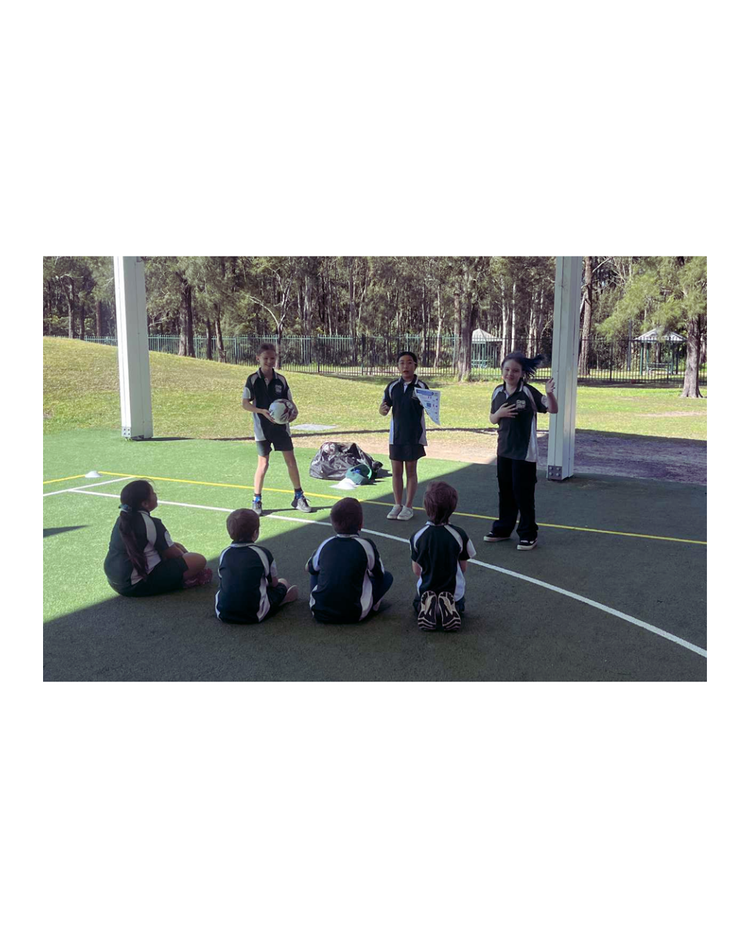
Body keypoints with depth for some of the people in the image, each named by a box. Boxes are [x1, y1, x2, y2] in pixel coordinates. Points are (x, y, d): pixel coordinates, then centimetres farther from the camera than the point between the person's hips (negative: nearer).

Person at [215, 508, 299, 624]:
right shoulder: (262, 553, -5)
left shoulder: (224, 553, 5)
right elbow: (273, 582, 6)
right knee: (282, 583, 17)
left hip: (223, 614, 2)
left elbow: (222, 581, 14)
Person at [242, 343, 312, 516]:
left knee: (291, 461, 5)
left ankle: (299, 497, 18)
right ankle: (257, 500, 14)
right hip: (262, 428, -3)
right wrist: (262, 411, -23)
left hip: (281, 426, 3)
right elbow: (245, 403, -7)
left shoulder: (281, 379, 1)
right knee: (263, 464, 0)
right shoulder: (253, 379, -6)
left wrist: (294, 411, -15)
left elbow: (289, 401, 7)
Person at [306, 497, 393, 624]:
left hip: (320, 613, 3)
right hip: (353, 614, -2)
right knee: (387, 577, 12)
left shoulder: (326, 544, 4)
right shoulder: (365, 545, -5)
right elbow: (380, 573, 10)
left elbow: (309, 568, 21)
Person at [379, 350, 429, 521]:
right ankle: (397, 505, 20)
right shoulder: (392, 387, 3)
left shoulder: (421, 386, -6)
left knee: (411, 471, 5)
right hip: (396, 435, 3)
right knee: (396, 471, 8)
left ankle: (408, 507, 15)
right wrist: (383, 409, -16)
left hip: (414, 436, -3)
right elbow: (384, 409, 7)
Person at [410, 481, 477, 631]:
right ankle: (450, 608, -2)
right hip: (454, 590, 0)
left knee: (418, 604, 33)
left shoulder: (418, 536, -15)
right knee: (459, 605, 33)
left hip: (426, 589, 0)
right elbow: (463, 567, -5)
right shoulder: (459, 534, -17)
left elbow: (416, 570, -4)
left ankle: (427, 606, -3)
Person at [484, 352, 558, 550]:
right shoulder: (498, 391, 4)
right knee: (505, 491, 16)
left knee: (523, 493, 0)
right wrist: (499, 413, -9)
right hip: (504, 450, 6)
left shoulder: (528, 392, -12)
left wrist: (549, 393, -34)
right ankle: (503, 529, 30)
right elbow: (492, 419, 13)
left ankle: (528, 534, 13)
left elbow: (552, 409, -15)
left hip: (524, 452, -6)